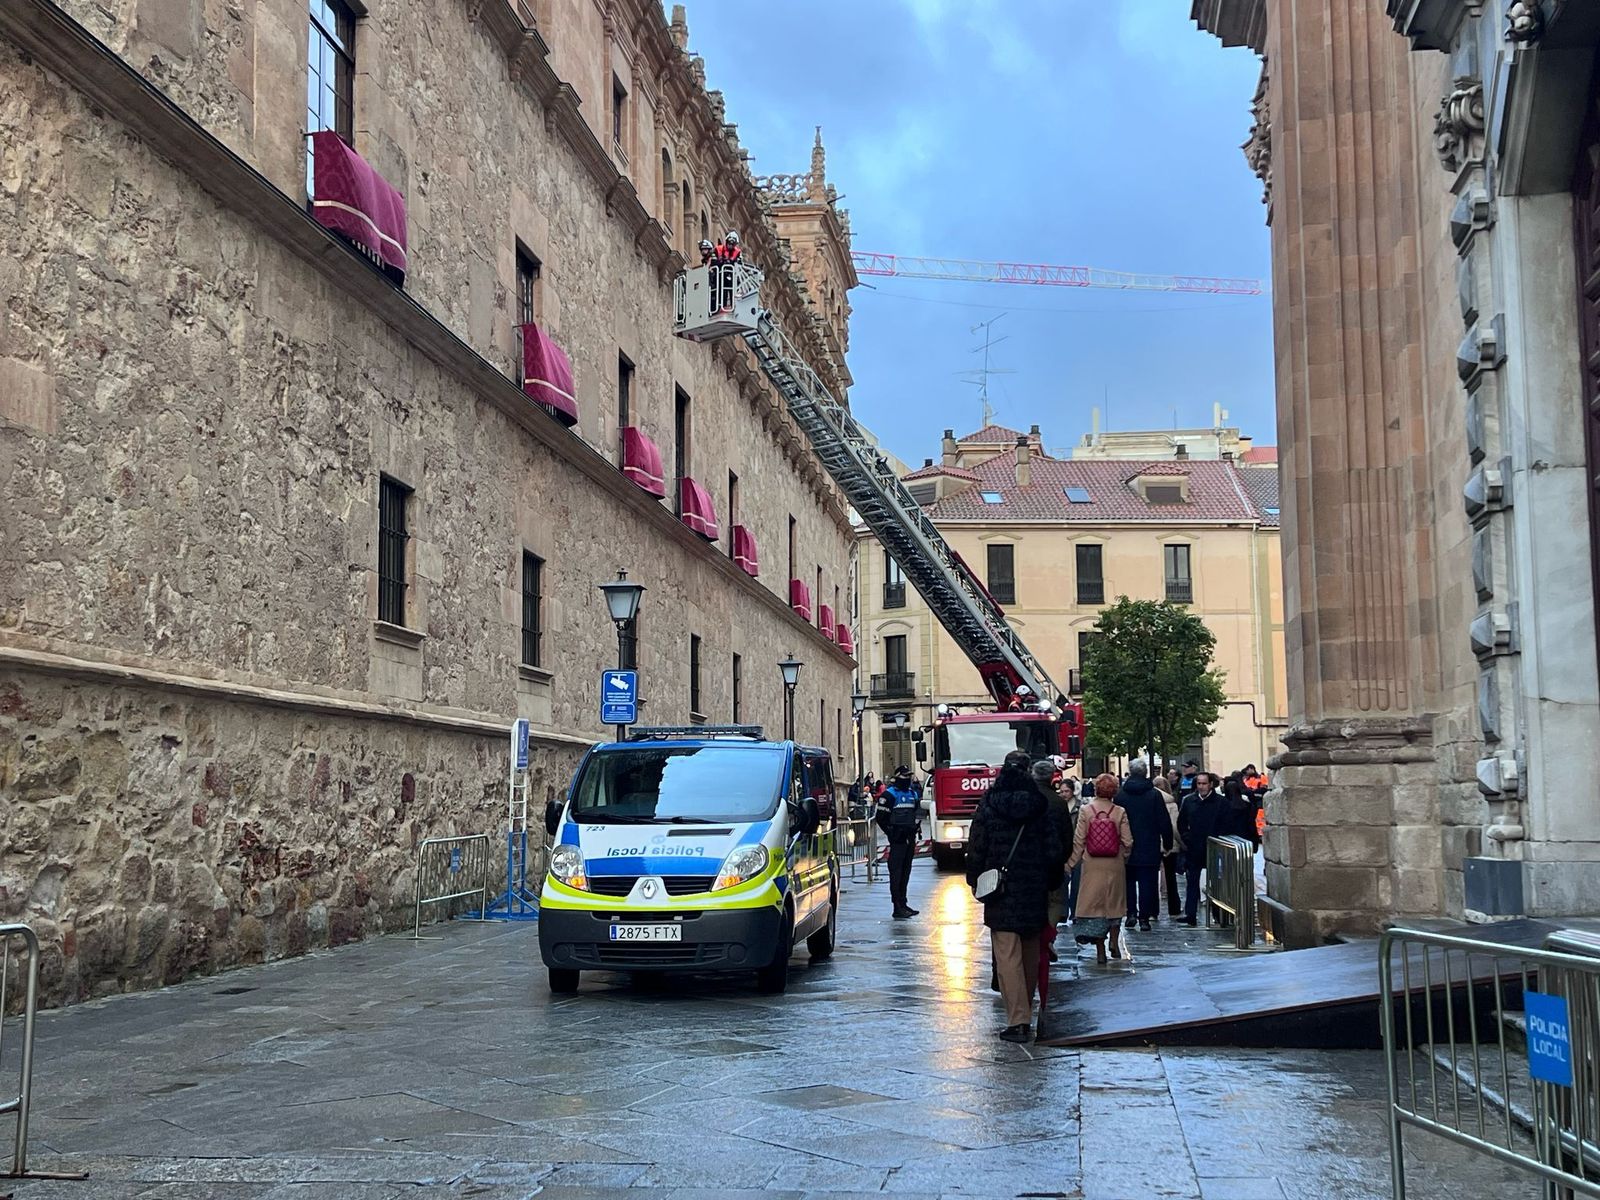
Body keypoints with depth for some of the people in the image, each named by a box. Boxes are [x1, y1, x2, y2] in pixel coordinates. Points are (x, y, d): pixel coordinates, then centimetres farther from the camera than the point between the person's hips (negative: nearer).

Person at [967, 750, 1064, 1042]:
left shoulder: (988, 806, -5)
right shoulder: (1039, 805, 0)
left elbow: (976, 849, -4)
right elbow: (1053, 848, 2)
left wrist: (975, 881, 8)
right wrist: (1051, 882, 14)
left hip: (1002, 894, -3)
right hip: (1034, 890, 3)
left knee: (1008, 955, -4)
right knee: (1031, 954, 15)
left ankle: (1017, 1020, -11)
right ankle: (1026, 1014, 24)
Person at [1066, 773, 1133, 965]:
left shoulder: (1085, 810, -8)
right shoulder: (1120, 812, -7)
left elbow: (1078, 840, -6)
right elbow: (1127, 841, -4)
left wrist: (1071, 862, 4)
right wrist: (1123, 857, 15)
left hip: (1092, 865, 0)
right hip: (1114, 865, 0)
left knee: (1094, 904, 6)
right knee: (1114, 904, 17)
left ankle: (1100, 952, 5)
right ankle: (1114, 945, 16)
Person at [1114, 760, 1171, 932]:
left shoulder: (1120, 795, -3)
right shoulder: (1155, 795, -6)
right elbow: (1165, 822, -4)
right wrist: (1167, 844, 5)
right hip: (1150, 847, -1)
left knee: (1129, 881, 13)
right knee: (1147, 882, 3)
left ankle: (1131, 913, 7)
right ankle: (1144, 917, 0)